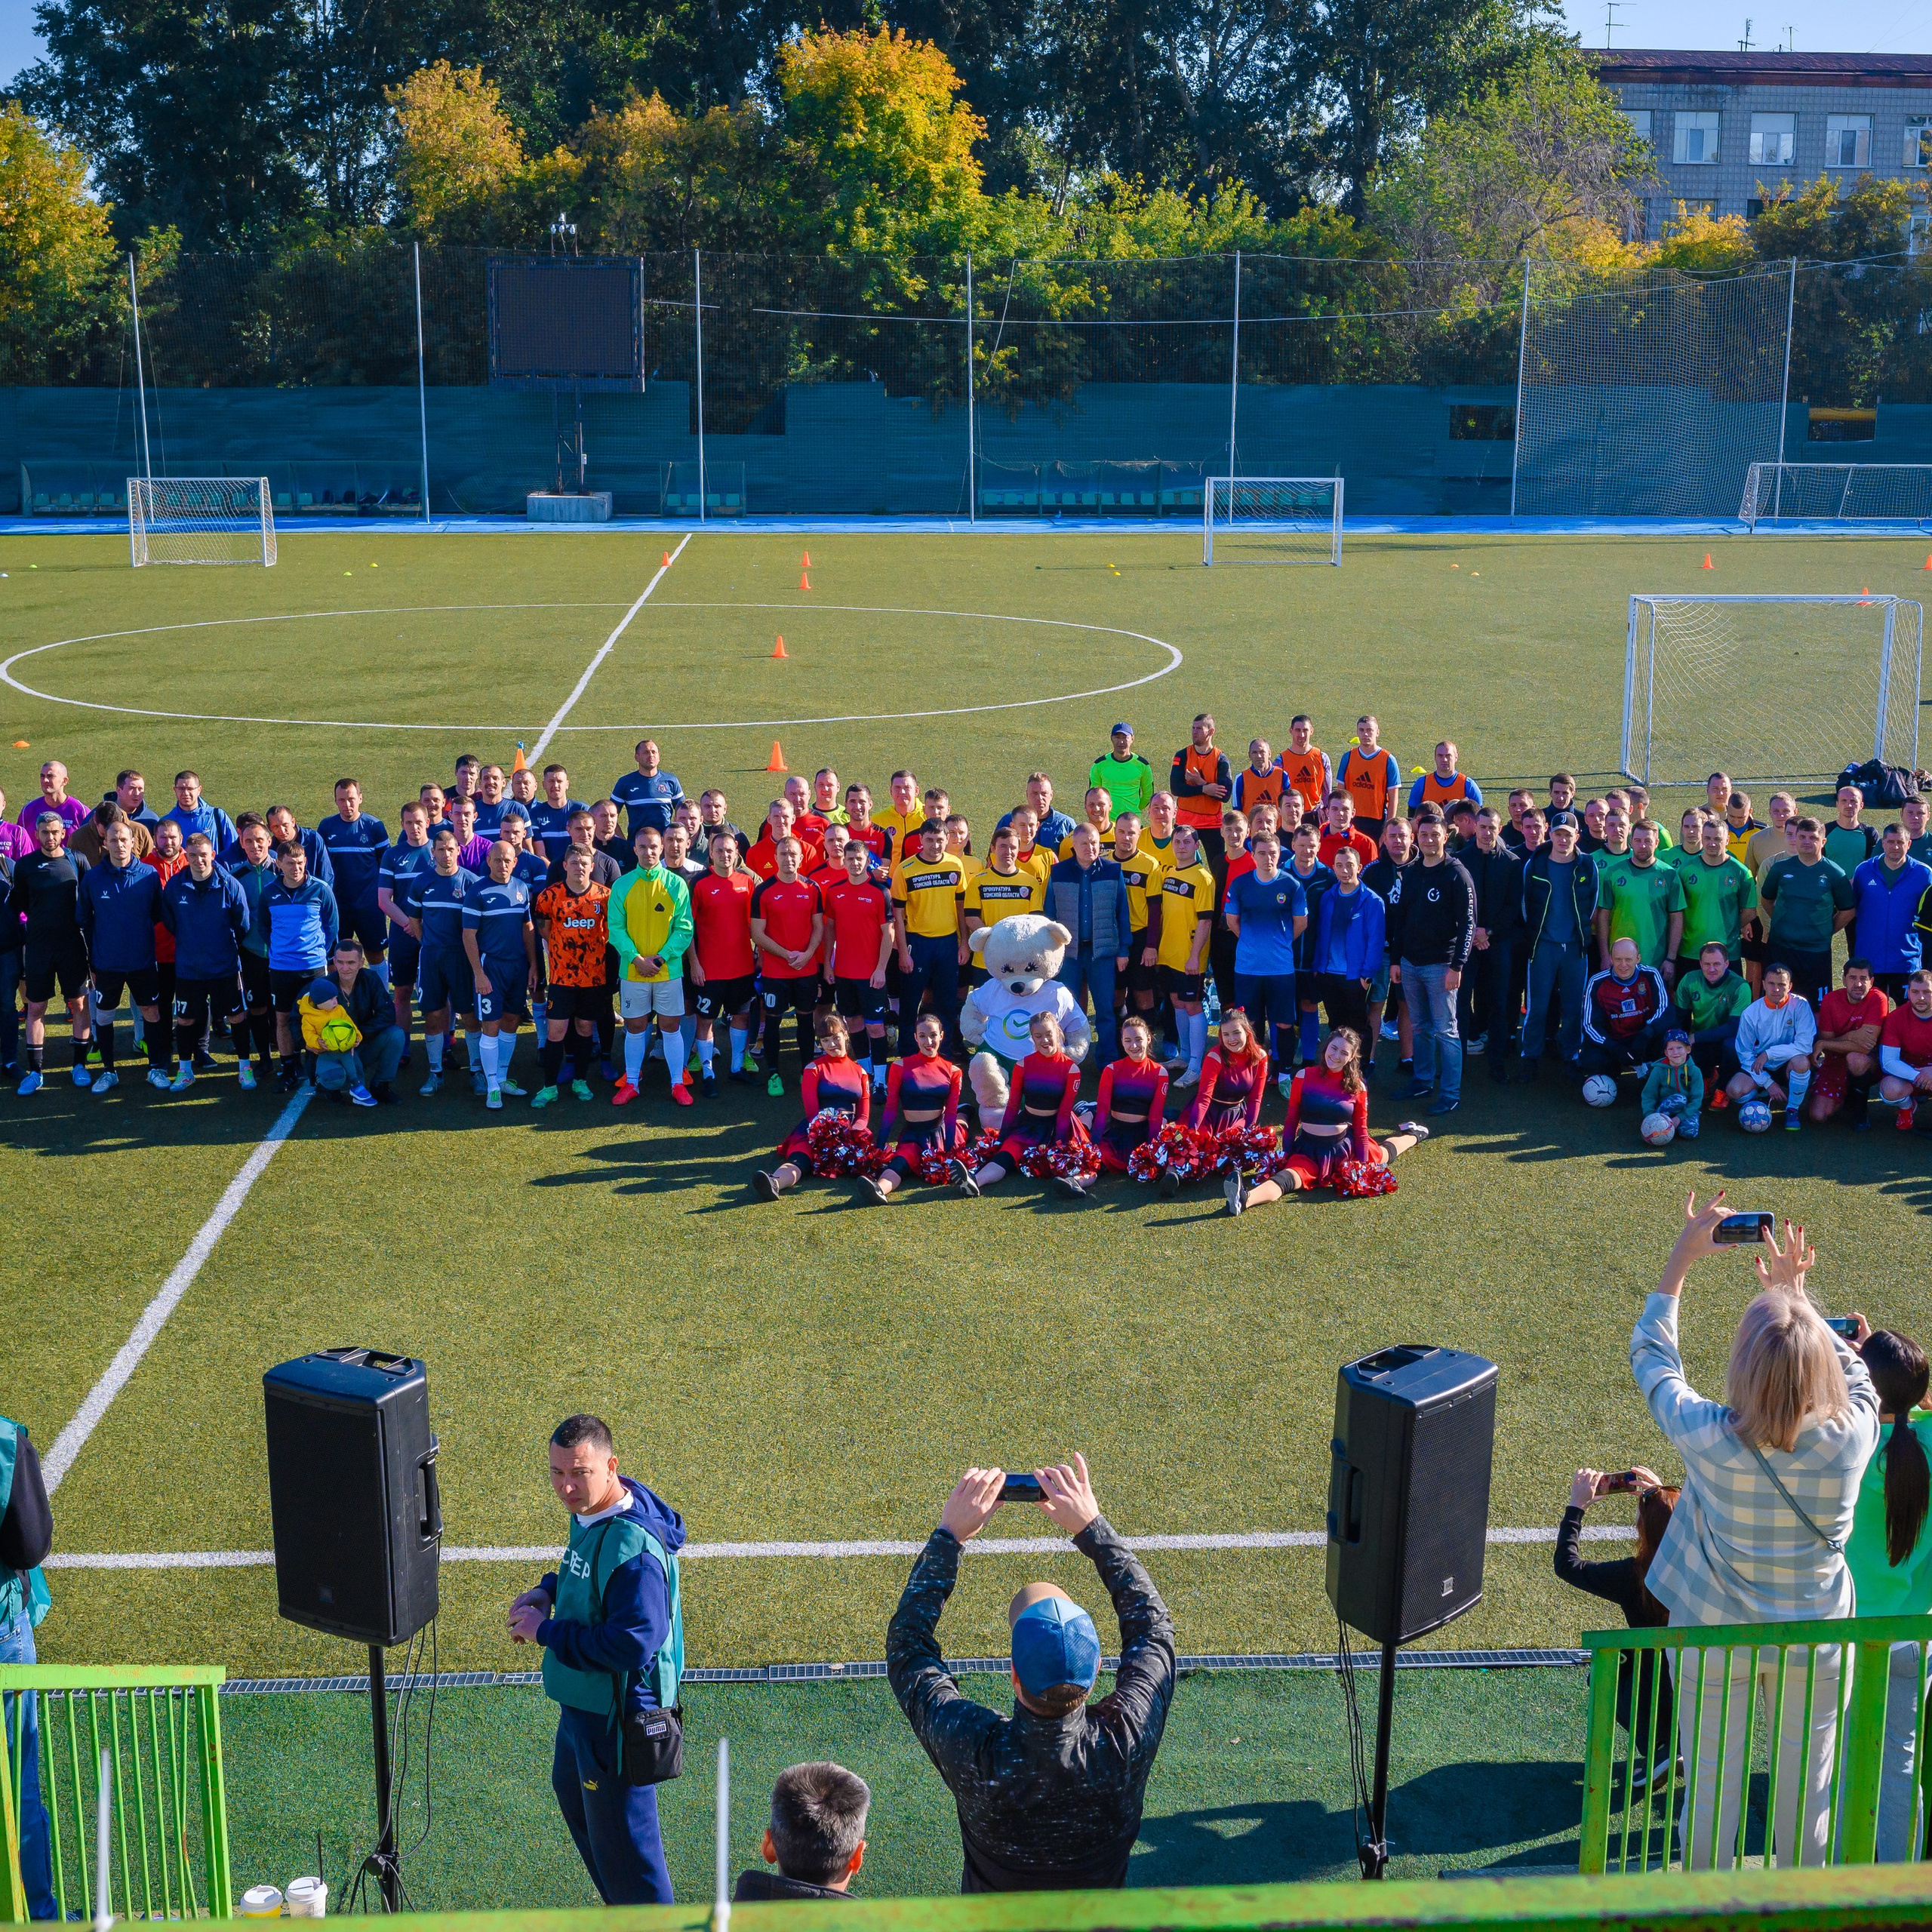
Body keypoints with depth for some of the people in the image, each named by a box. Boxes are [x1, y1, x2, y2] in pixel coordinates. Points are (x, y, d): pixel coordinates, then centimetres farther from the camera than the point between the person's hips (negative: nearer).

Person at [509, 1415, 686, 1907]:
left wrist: (546, 1631, -24)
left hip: (616, 1714, -11)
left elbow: (631, 1644, -35)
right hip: (582, 1699, 11)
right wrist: (549, 1590, -2)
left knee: (620, 1832, 4)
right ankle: (622, 1911, 50)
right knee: (572, 1792, 30)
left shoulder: (632, 1547, -32)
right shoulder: (589, 1510, -3)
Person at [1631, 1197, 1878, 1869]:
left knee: (1711, 1788, 15)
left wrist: (1682, 1258, -3)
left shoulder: (1709, 1440, -28)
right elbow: (1853, 1373, 1)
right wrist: (1796, 1295, 6)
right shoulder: (1852, 1437, -25)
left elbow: (1651, 1357, -9)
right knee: (1806, 1790, 19)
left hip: (1715, 1640, -1)